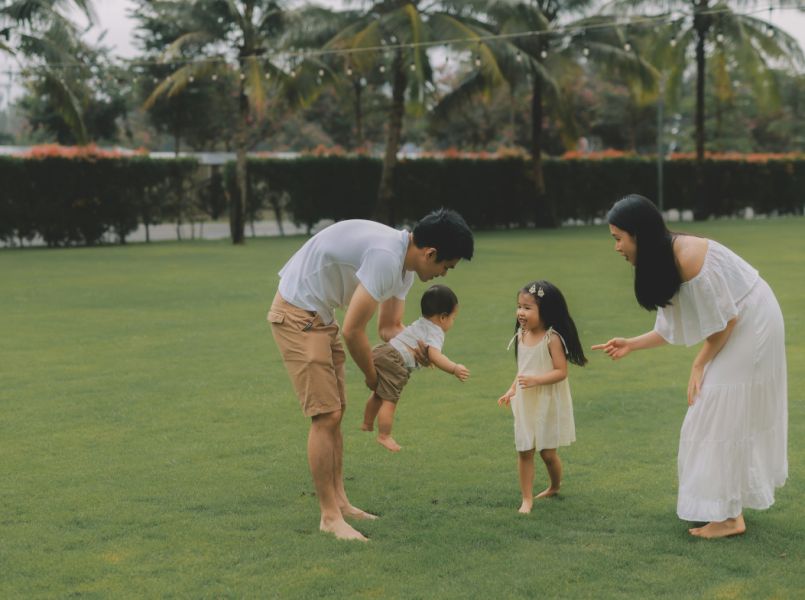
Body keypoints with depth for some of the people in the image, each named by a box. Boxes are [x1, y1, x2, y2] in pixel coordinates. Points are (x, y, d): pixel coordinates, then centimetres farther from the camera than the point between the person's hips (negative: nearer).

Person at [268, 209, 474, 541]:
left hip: (319, 314, 11)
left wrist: (415, 349, -6)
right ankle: (329, 516, -2)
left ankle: (338, 502, 24)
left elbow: (389, 326, 15)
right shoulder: (385, 258, -28)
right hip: (297, 314, -11)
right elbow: (353, 330, -24)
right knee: (326, 416, -9)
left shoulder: (405, 262, 5)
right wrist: (372, 375, -6)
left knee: (336, 411, 15)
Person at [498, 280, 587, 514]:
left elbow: (561, 372, -18)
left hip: (548, 403, -5)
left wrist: (535, 380, -28)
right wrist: (511, 391, 7)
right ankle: (527, 499, 7)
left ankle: (555, 486, 32)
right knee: (524, 451, 2)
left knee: (548, 452, 4)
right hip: (525, 404, 5)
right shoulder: (521, 335, 4)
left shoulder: (552, 338, -16)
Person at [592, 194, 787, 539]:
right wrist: (631, 345, 0)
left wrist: (700, 365, -11)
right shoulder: (663, 262, 1)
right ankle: (728, 506, 19)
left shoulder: (688, 257, -28)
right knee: (723, 413, 11)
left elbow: (724, 319, -22)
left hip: (751, 325, -9)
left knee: (726, 413, -8)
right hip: (737, 328, 9)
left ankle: (729, 516, -3)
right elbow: (675, 327, 6)